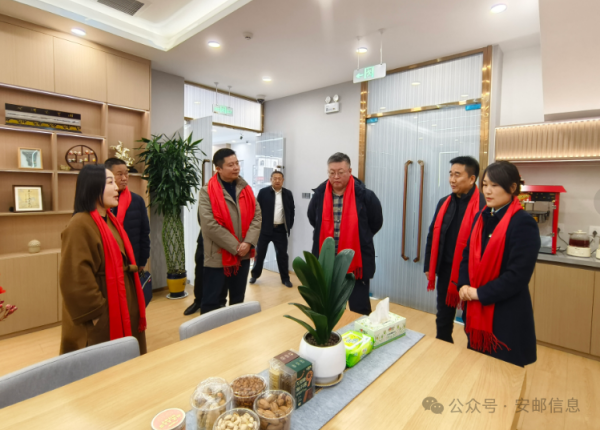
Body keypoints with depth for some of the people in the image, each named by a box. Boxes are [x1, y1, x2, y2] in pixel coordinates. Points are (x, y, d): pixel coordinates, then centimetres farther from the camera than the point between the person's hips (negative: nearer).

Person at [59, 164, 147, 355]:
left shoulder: (111, 221, 9)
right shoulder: (79, 226, -19)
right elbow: (76, 279, -23)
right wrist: (96, 314, -17)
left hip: (122, 309, 8)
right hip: (101, 318, -8)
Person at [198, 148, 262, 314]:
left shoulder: (246, 189, 7)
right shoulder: (207, 192, -8)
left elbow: (257, 216, 1)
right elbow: (210, 225, -17)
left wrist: (248, 242, -13)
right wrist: (235, 246, -17)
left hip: (243, 255, 5)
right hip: (218, 256, -5)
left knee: (238, 299, 19)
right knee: (213, 301, 6)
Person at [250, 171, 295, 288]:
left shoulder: (288, 194, 4)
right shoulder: (263, 192, -3)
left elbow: (292, 210, 10)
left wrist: (289, 225, 4)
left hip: (280, 230, 1)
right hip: (264, 228, -1)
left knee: (282, 254, 6)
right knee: (259, 253, 10)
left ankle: (285, 278, 18)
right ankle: (255, 275, 27)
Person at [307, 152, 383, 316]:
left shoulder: (365, 195, -11)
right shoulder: (319, 194, -2)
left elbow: (376, 223, 3)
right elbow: (313, 220, 16)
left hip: (356, 261, -3)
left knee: (359, 309, 10)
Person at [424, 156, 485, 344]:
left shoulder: (482, 207, -16)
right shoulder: (444, 203, 4)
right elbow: (432, 236, 10)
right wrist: (429, 266, 10)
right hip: (445, 270, 6)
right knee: (443, 319, 21)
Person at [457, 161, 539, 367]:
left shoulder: (523, 223, -14)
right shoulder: (482, 217, 7)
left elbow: (519, 273, -19)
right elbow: (468, 254, 10)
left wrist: (481, 293, -17)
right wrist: (464, 285, -5)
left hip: (507, 313, -6)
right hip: (476, 308, 6)